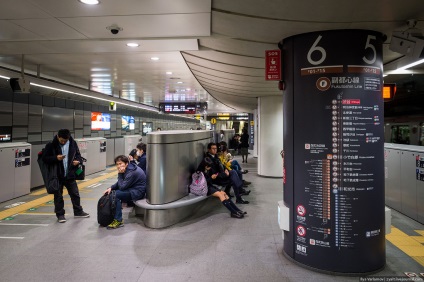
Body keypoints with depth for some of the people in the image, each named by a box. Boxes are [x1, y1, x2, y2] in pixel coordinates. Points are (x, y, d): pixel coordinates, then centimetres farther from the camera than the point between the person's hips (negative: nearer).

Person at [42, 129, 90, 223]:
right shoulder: (51, 145, -11)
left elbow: (78, 154, 12)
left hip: (70, 175, 3)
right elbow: (45, 158, -8)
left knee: (75, 194, 13)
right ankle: (60, 214, 22)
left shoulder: (73, 143, -2)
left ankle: (78, 211, 29)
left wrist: (78, 160, -9)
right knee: (58, 196, 8)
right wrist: (56, 158, -24)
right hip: (57, 176, -3)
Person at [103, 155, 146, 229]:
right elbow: (119, 183, 13)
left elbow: (122, 186, -23)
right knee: (111, 192, 6)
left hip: (138, 192, -10)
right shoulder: (126, 169, 6)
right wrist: (111, 188, -4)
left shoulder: (132, 172, -24)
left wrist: (120, 174, -17)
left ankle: (118, 221, -18)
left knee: (115, 194, -24)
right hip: (131, 189, 10)